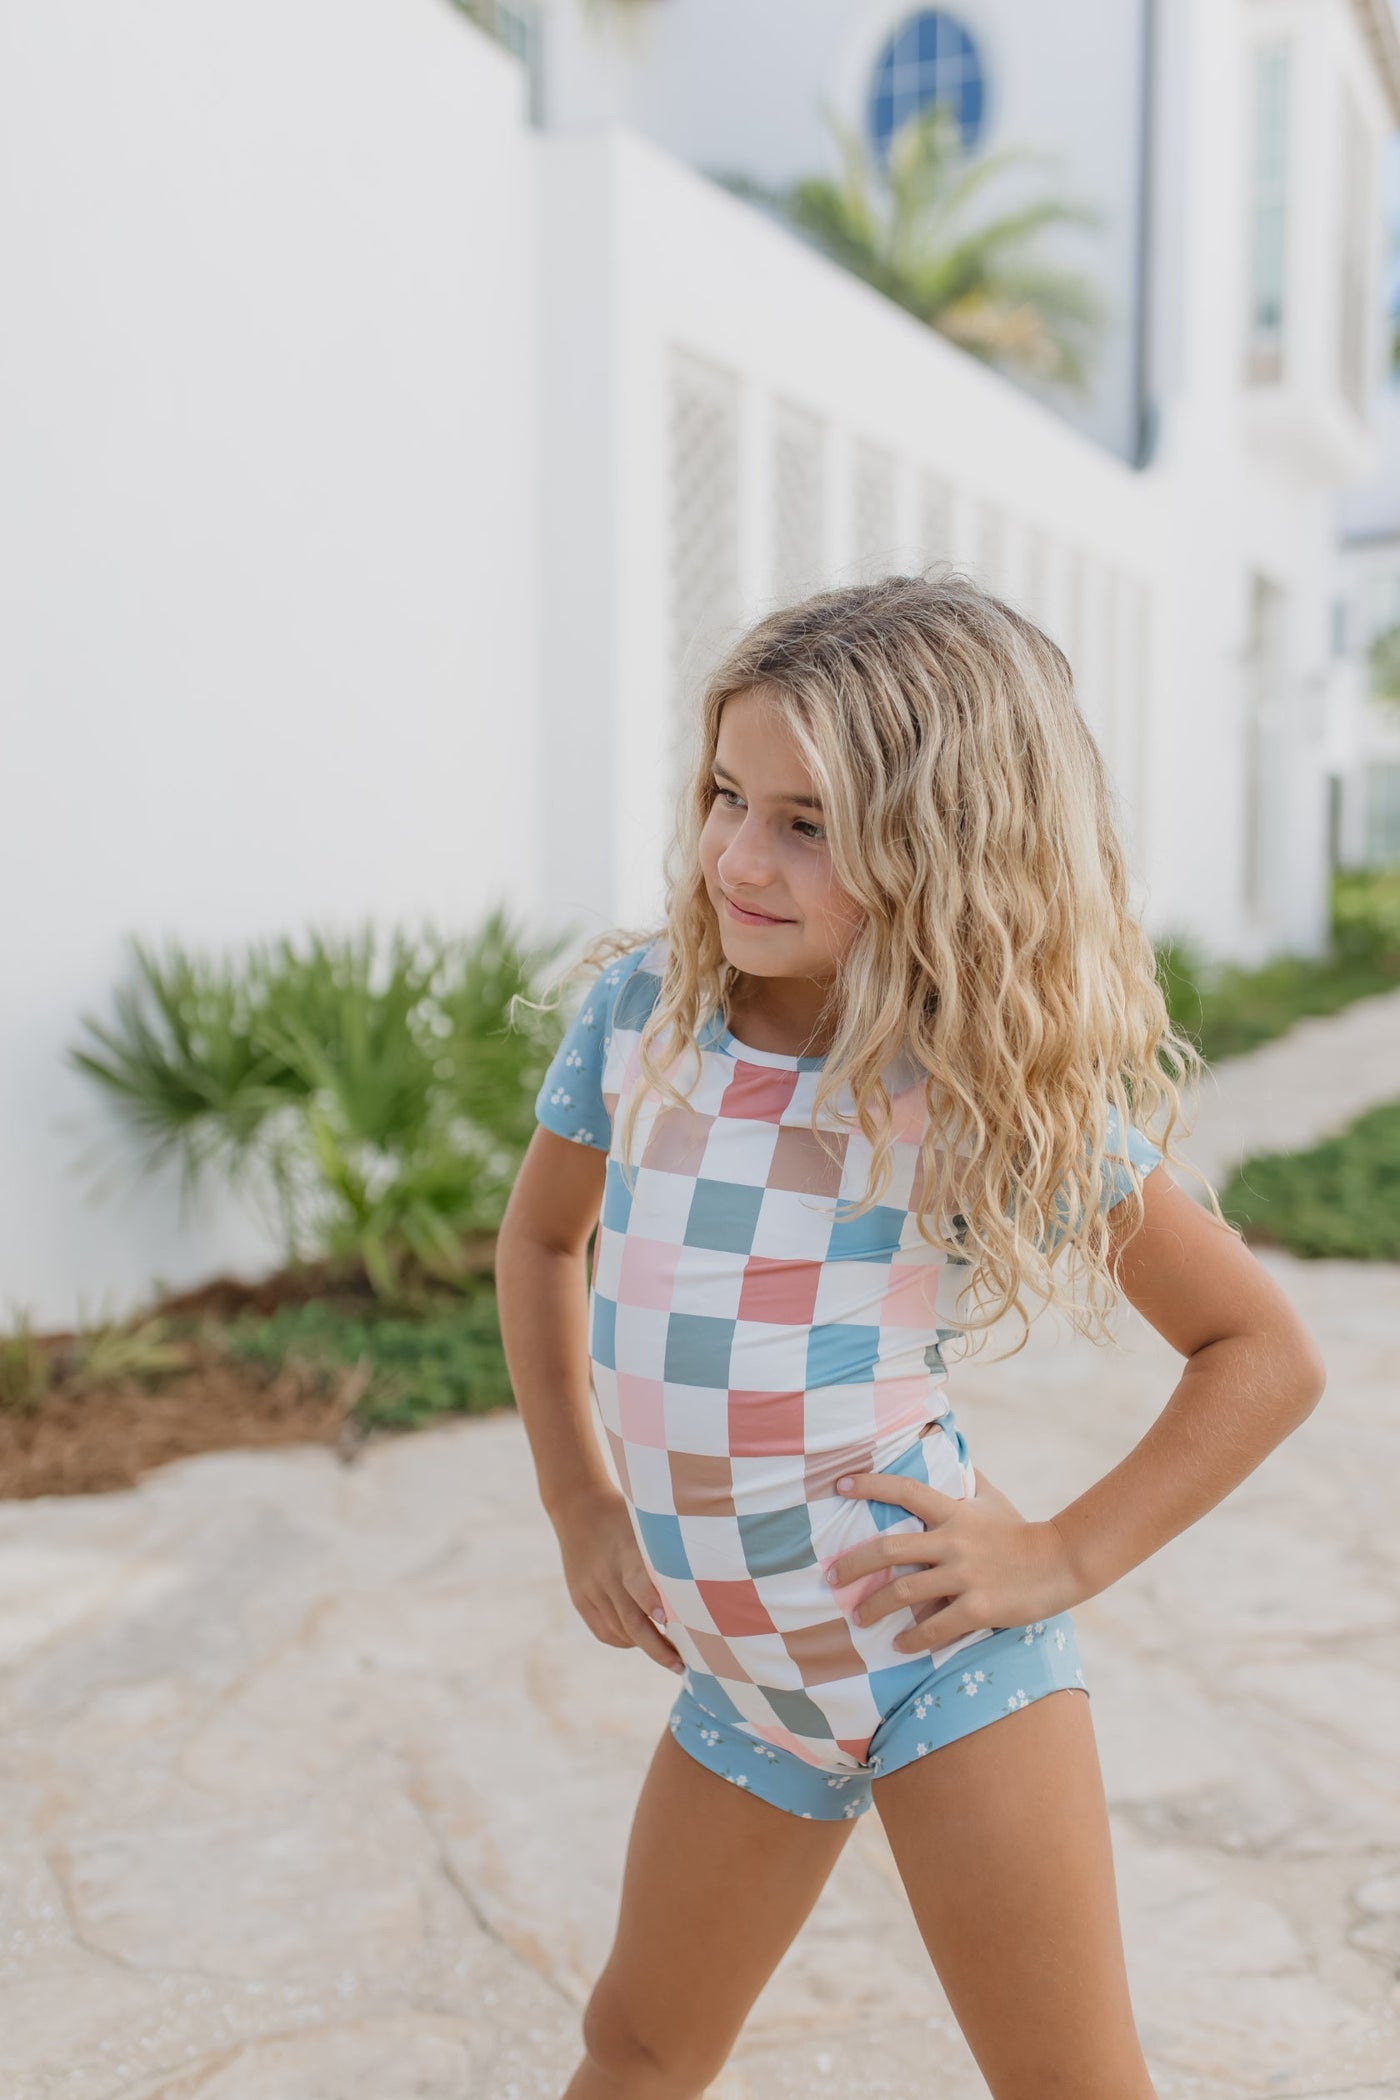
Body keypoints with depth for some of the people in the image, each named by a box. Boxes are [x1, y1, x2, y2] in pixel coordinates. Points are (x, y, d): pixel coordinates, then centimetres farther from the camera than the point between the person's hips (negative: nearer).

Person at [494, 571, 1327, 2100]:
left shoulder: (1006, 1094, -13)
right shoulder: (637, 1009, -4)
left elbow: (1265, 1353, -5)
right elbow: (541, 1240, 14)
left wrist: (1065, 1556, -12)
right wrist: (578, 1502, 7)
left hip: (941, 1648, -4)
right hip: (739, 1666, 4)